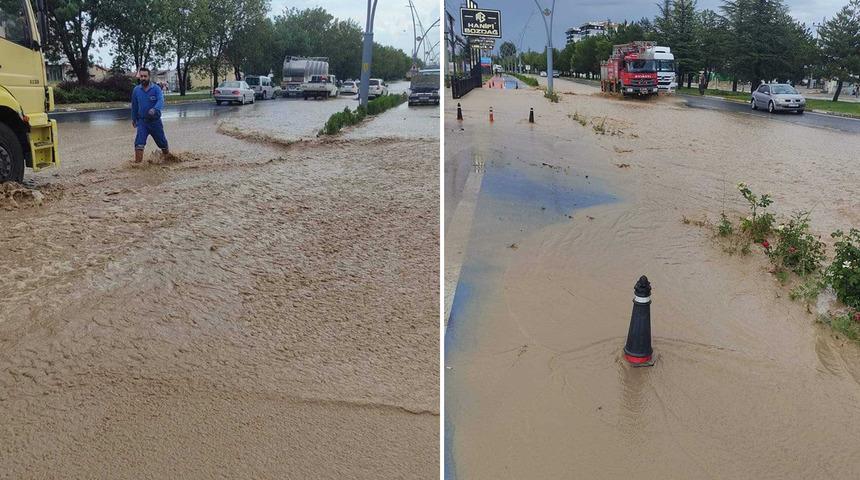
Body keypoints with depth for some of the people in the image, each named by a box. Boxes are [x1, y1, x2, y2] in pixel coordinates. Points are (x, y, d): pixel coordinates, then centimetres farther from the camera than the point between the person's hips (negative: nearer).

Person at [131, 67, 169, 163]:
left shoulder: (156, 88, -8)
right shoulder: (136, 90, 2)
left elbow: (161, 101, -25)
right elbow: (134, 105, 16)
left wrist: (154, 109, -45)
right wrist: (133, 118, 24)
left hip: (156, 121, -1)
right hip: (142, 121, 1)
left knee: (162, 143, 14)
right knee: (139, 144, -16)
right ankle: (137, 163, -16)